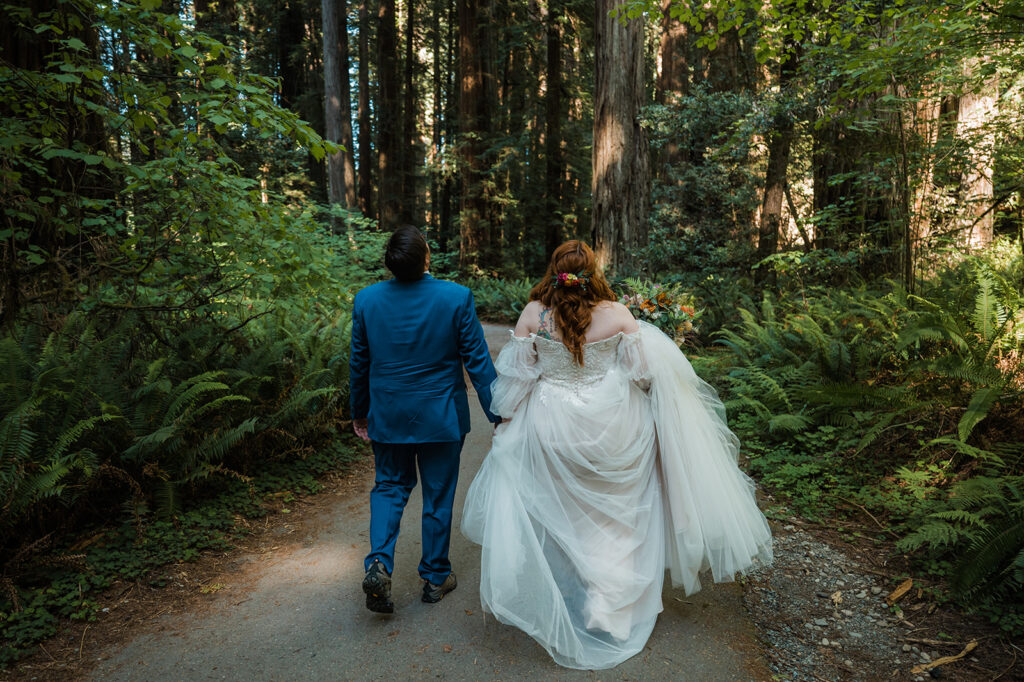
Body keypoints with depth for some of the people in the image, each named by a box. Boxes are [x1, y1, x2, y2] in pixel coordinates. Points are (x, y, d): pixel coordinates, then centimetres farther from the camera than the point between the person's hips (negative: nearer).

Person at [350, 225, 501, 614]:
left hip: (387, 417, 2)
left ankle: (379, 564, 5)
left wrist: (359, 412, 16)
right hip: (441, 417, -2)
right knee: (438, 495, 14)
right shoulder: (456, 297, -15)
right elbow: (477, 360, -11)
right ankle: (436, 577, 28)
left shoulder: (366, 300, -6)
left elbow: (358, 363, 3)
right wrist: (497, 413, -2)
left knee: (389, 486, 21)